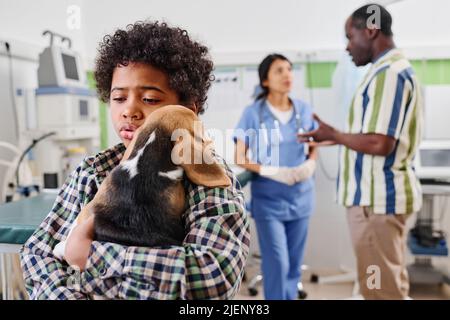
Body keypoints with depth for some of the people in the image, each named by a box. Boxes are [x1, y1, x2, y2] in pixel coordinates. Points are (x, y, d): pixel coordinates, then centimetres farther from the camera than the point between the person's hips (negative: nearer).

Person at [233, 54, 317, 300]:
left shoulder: (305, 110, 4)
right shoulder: (253, 113, -6)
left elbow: (313, 149, 15)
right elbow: (240, 158, -5)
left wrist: (310, 165, -8)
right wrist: (272, 172, -18)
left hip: (301, 197, 4)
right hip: (268, 198, -4)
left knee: (294, 264, 13)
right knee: (277, 263, -5)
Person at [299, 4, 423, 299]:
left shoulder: (388, 73, -17)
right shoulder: (395, 69, 16)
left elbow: (379, 143, -23)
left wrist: (333, 134, -10)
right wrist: (339, 138, 14)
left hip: (377, 197, -10)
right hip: (381, 194, 11)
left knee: (380, 289, 3)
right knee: (390, 284, 20)